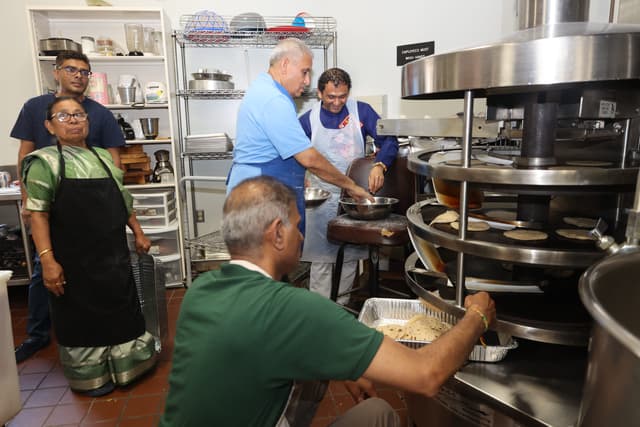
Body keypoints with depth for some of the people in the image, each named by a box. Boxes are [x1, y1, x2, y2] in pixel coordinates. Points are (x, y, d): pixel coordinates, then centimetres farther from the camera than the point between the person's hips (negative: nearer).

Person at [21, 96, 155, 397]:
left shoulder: (103, 156, 9)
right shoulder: (45, 161, -8)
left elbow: (123, 200, 16)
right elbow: (38, 214, -13)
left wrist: (138, 233, 15)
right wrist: (47, 259, -19)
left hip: (113, 252, 5)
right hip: (74, 259, -5)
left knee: (123, 307, 15)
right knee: (83, 315, 9)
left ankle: (127, 362, 36)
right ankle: (90, 376, 30)